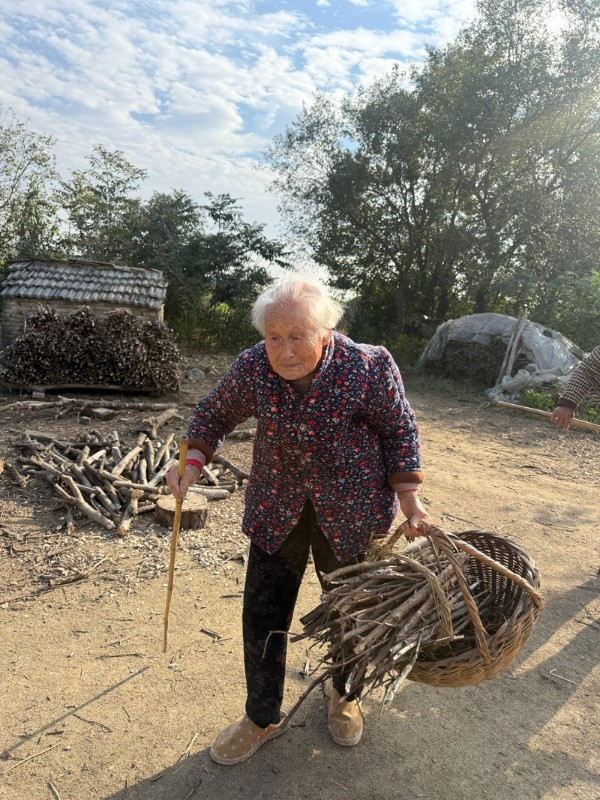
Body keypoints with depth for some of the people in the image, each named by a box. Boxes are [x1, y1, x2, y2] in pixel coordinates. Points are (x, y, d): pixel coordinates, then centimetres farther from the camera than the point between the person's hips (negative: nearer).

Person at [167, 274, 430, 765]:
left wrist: (408, 499, -10)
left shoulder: (368, 366, -21)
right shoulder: (252, 367, -15)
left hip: (350, 509, -1)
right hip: (277, 508, 2)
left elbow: (400, 430, -7)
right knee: (262, 613, 8)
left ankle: (345, 697, 47)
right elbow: (215, 414, 1)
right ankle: (263, 718, 34)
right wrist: (193, 462, -15)